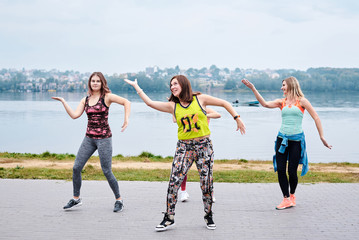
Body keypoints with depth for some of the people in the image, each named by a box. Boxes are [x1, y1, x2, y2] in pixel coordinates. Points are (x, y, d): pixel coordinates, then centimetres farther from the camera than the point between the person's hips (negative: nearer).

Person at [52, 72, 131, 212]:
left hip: (104, 138, -5)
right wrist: (63, 102, -2)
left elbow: (126, 102, -9)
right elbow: (74, 115, 0)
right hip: (89, 138, 5)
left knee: (107, 171, -4)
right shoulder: (85, 100, 10)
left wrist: (126, 119, -19)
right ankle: (76, 199, 17)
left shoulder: (107, 97, -4)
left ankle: (119, 200, 13)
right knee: (76, 168, 1)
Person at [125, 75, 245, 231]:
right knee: (174, 182, -7)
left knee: (206, 183, 2)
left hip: (204, 146, -1)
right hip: (184, 147, 2)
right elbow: (150, 102, 4)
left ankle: (209, 216, 22)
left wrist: (237, 119, 1)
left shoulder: (200, 99, 1)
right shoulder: (172, 106, 6)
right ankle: (169, 218, 5)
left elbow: (224, 103, 7)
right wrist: (136, 86, 8)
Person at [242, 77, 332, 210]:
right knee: (280, 169, -4)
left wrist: (322, 137, -2)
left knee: (292, 171, -1)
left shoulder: (302, 101, 0)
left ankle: (292, 195, 26)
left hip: (296, 139, -3)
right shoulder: (282, 102, 9)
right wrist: (253, 89, -13)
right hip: (282, 138, 3)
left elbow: (316, 118, 1)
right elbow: (265, 104, -5)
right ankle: (286, 199, 5)